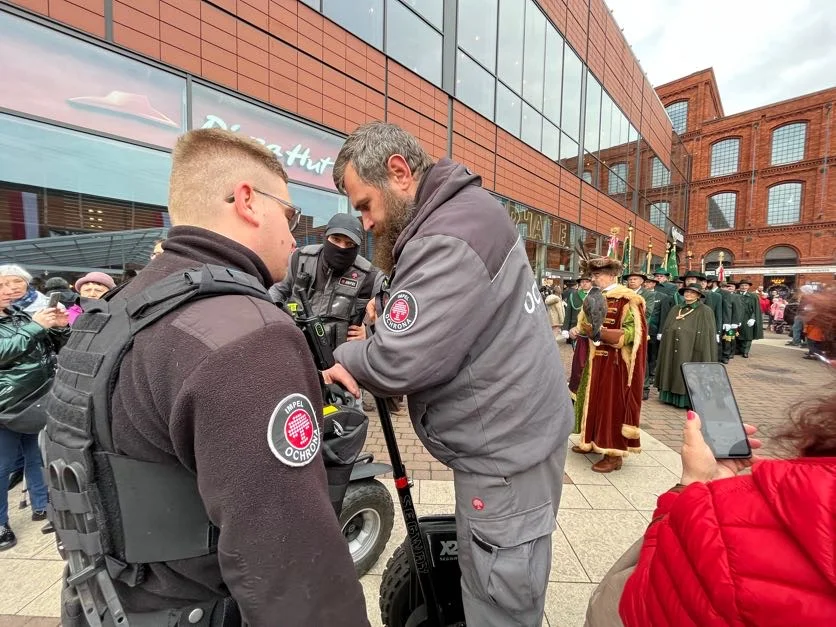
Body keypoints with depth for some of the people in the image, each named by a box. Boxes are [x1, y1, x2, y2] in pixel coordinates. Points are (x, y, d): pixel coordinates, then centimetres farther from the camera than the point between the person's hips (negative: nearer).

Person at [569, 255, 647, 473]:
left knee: (612, 404, -1)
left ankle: (614, 454, 9)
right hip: (594, 361, 7)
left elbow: (631, 333, -19)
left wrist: (599, 331, -28)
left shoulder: (627, 300, -13)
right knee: (593, 400, 14)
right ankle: (592, 441, 29)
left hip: (614, 363, -7)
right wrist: (577, 330, -1)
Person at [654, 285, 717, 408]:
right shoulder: (675, 310, 10)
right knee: (673, 375, 9)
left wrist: (705, 357, -10)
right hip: (673, 353, 4)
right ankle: (672, 397, 18)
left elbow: (708, 335, -6)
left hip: (692, 354, -4)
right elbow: (667, 332, 12)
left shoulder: (705, 311, -3)